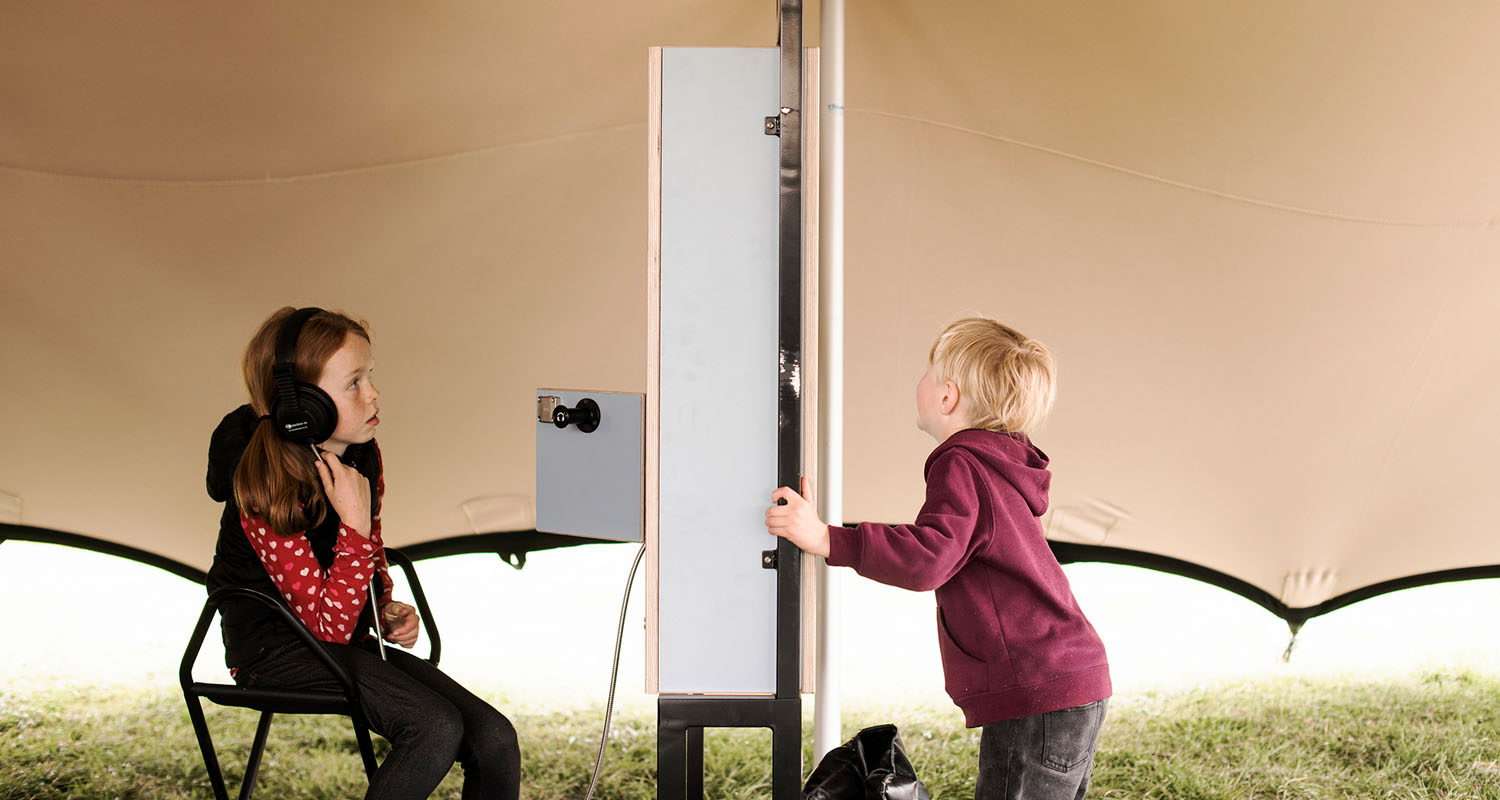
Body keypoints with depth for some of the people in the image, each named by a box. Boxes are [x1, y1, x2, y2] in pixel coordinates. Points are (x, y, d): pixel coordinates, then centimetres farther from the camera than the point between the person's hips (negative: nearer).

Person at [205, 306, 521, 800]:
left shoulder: (363, 455, 2)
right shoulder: (267, 491, -21)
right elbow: (329, 627, -22)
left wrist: (387, 611, 2)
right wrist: (355, 523, -27)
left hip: (353, 639, 8)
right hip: (277, 652, -7)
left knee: (495, 740, -10)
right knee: (437, 726, -29)